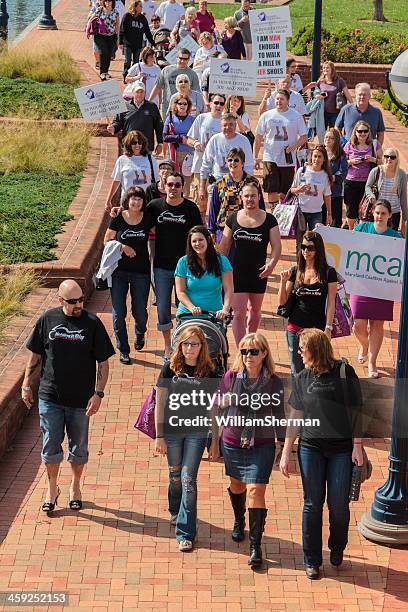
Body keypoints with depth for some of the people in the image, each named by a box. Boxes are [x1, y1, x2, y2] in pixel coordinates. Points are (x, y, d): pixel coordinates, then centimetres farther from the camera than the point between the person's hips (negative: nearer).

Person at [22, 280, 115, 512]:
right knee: (51, 445, 5)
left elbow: (103, 362, -4)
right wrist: (27, 386, 7)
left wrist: (98, 393, -10)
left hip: (81, 398, -1)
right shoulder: (48, 319, -3)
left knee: (79, 447, 12)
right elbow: (35, 356, 7)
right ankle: (52, 488, 25)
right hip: (50, 397, 1)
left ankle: (76, 486, 32)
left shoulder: (92, 323, -7)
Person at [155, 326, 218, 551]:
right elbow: (160, 404, -2)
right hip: (172, 430, 1)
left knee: (188, 478, -7)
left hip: (197, 432, -1)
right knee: (175, 475, 16)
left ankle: (185, 533, -3)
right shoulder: (170, 369, -4)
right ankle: (175, 511, 46)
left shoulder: (208, 372, -3)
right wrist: (159, 436, -5)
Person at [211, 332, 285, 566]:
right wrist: (215, 442, 9)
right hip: (233, 442, 2)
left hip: (262, 445, -2)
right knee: (237, 486, 20)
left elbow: (279, 417, 1)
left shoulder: (274, 382, -7)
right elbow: (220, 410, 5)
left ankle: (256, 545, -4)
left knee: (256, 491, -10)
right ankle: (239, 523, 48)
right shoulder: (231, 377, -5)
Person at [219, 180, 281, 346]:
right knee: (238, 313, -8)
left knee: (255, 310, 17)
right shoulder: (233, 218, 1)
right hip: (236, 272, -1)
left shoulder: (269, 220, -2)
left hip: (258, 273, 1)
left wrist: (272, 264, -23)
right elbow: (224, 246, 7)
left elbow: (276, 246, -6)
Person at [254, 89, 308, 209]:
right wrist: (255, 157, 5)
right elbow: (258, 137, 9)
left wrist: (291, 147, -12)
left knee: (285, 192, 5)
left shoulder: (296, 116, 3)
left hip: (288, 160, 0)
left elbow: (304, 137, 4)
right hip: (270, 158, 0)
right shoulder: (266, 116, 4)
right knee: (272, 190, -5)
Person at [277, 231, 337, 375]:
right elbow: (282, 301, 8)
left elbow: (331, 303, -1)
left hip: (318, 329, -2)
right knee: (297, 372, 5)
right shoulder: (295, 272, 7)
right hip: (295, 329, 2)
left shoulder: (328, 273, 0)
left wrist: (328, 328, -7)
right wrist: (283, 281, -7)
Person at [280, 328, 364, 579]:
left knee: (339, 504, -2)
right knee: (313, 504, 3)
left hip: (342, 448, -2)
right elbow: (295, 417, 11)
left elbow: (356, 410, -2)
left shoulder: (344, 372, -4)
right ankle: (312, 561, 12)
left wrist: (357, 445, -6)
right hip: (311, 448, 3)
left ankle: (337, 550, 24)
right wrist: (286, 453, 9)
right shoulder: (302, 379, 6)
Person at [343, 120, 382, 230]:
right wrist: (351, 162, -10)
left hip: (368, 182, -1)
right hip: (351, 182, 1)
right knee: (351, 209, 8)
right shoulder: (349, 145, 4)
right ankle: (351, 231, 29)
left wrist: (373, 160, -13)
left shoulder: (374, 144, 3)